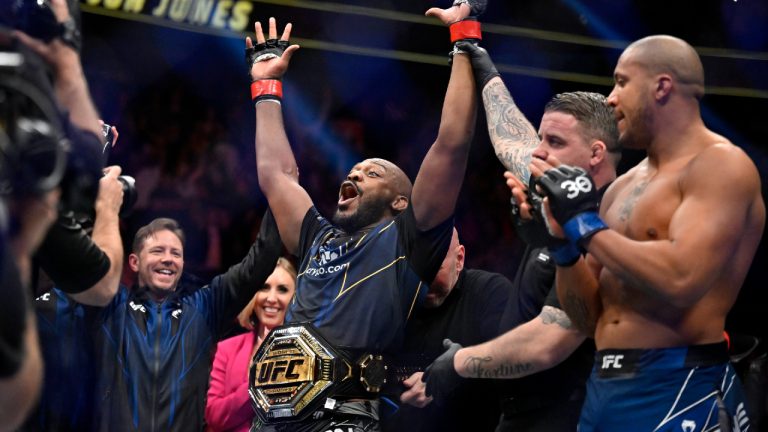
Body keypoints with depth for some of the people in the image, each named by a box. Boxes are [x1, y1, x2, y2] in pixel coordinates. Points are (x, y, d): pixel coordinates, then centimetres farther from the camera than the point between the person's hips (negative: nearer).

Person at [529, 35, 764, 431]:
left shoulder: (720, 165, -8)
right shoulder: (622, 187, 14)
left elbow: (682, 279, -23)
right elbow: (589, 318, 15)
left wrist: (587, 225, -12)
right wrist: (564, 240, -1)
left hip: (677, 392, -7)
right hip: (603, 388, 7)